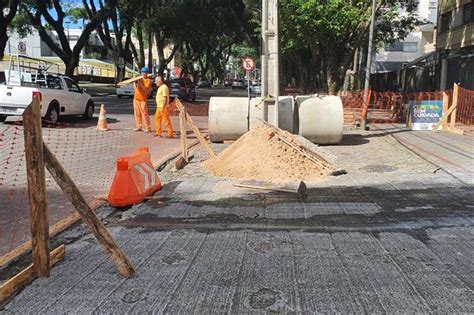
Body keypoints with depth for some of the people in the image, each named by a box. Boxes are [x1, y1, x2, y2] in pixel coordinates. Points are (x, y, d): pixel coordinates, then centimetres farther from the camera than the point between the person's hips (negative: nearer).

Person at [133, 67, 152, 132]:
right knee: (137, 113, 9)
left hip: (142, 99, -7)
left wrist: (140, 83, -20)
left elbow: (145, 89, -17)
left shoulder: (148, 81, -4)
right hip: (136, 98, 7)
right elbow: (135, 88, 17)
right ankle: (138, 127, 16)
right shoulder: (139, 79, 16)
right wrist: (134, 82, 3)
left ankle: (148, 128, -6)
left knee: (145, 114, -9)